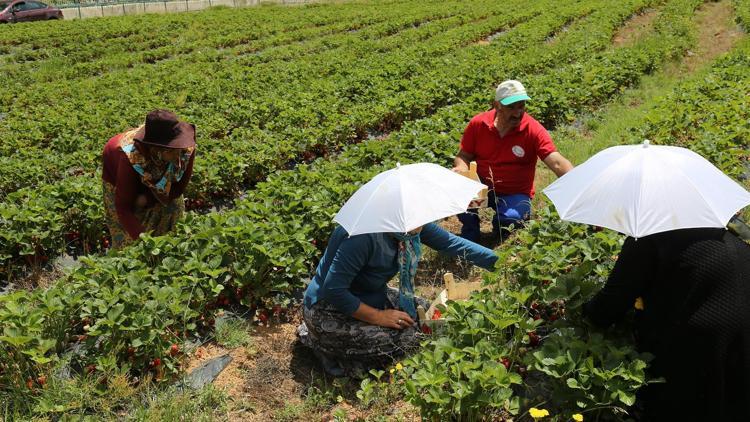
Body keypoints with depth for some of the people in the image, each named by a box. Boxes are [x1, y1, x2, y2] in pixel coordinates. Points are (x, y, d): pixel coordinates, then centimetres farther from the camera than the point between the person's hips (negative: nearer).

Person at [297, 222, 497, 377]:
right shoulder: (364, 235, -33)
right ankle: (327, 346, -2)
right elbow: (333, 290, -29)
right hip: (329, 309, -9)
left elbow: (454, 243, -2)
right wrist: (378, 316, -24)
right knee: (408, 339, -18)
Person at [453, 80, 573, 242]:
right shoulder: (478, 124, -6)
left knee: (508, 220, -32)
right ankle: (469, 238, 0)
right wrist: (461, 170, -19)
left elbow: (557, 163, -23)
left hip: (515, 194, -1)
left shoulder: (534, 130, -14)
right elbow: (463, 156, 5)